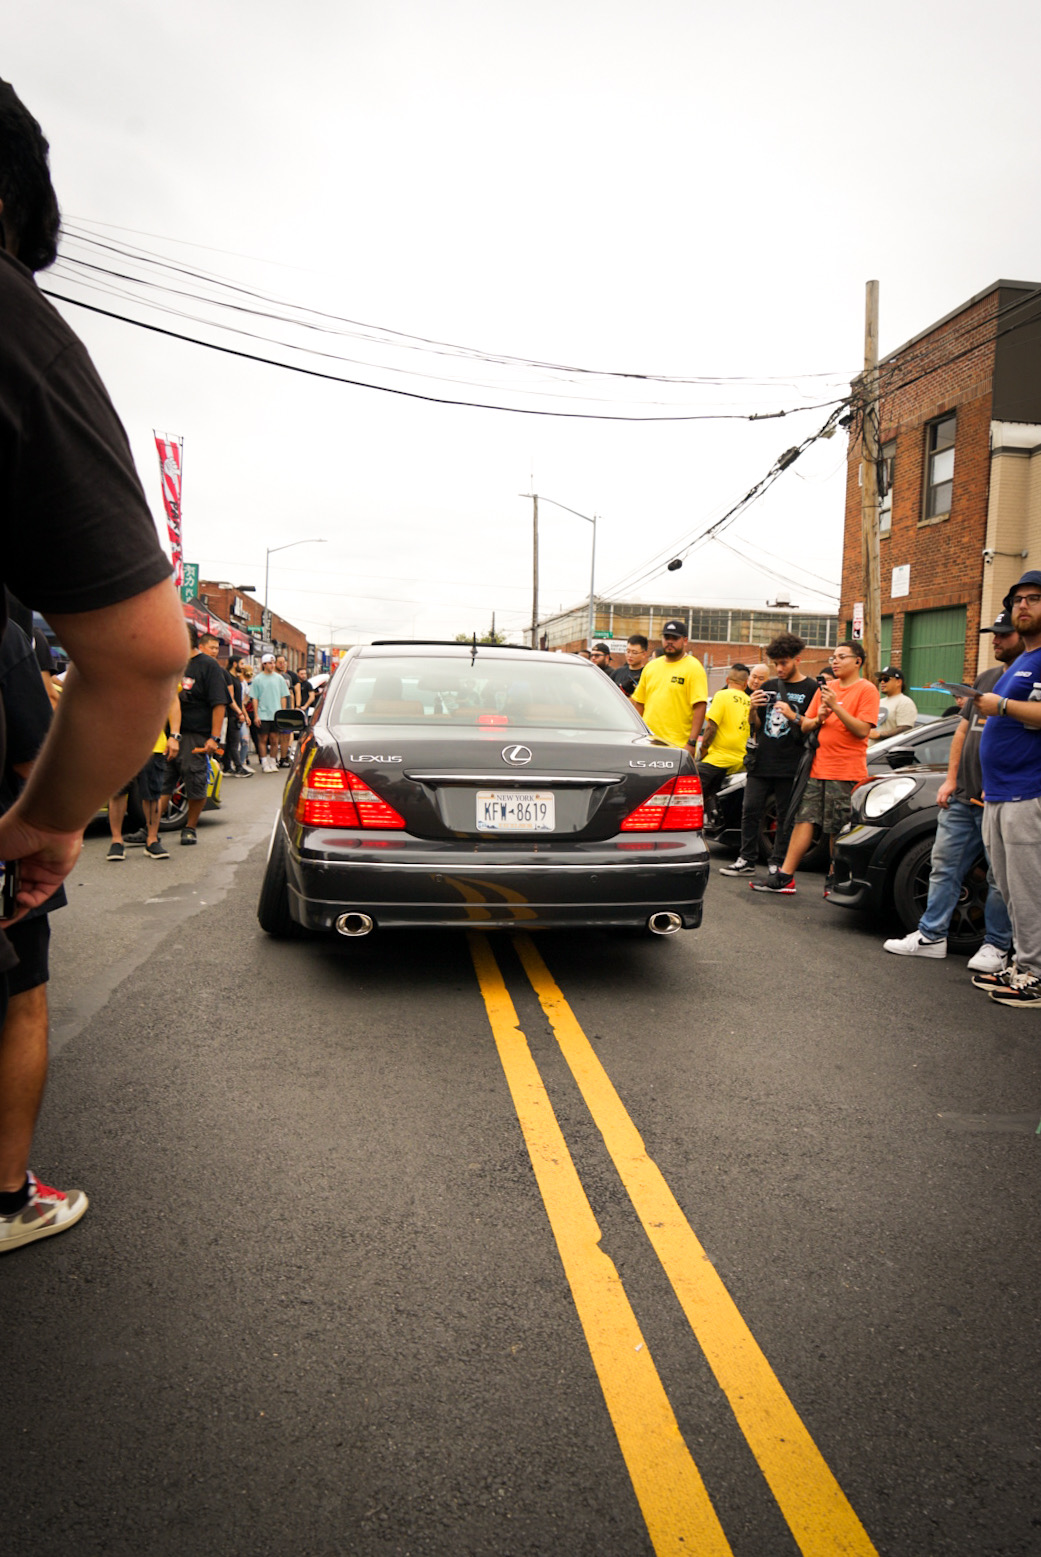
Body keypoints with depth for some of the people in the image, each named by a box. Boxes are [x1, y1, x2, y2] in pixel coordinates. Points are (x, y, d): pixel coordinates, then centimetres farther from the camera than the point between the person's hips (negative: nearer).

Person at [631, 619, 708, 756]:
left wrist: (692, 742, -17)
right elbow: (638, 703, 18)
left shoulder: (694, 668, -2)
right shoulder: (650, 666, 16)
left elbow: (700, 707, -10)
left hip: (678, 746, -5)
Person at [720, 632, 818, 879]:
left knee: (786, 816, 2)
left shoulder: (811, 689, 1)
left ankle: (777, 864, 11)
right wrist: (753, 709, -3)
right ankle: (746, 861, 13)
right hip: (761, 763, 4)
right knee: (750, 810, 4)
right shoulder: (768, 687, 15)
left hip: (790, 766, -4)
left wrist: (793, 716, -17)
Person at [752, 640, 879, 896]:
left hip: (846, 772, -5)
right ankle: (785, 876, -2)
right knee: (804, 819, -1)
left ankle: (834, 879, 14)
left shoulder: (866, 690, -1)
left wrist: (835, 707, -18)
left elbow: (863, 730, -12)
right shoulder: (825, 688, 17)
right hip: (817, 767, 5)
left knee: (838, 830, -1)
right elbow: (804, 726, 16)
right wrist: (819, 718, -5)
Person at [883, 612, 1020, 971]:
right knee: (944, 866, 9)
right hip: (961, 797, 7)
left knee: (1000, 877, 3)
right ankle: (931, 935, 16)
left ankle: (996, 946, 14)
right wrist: (951, 779, 11)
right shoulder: (985, 679, 16)